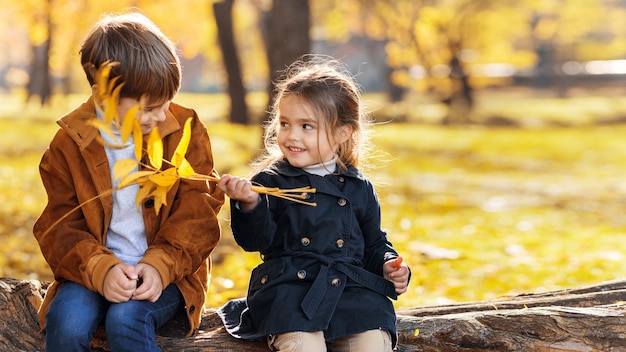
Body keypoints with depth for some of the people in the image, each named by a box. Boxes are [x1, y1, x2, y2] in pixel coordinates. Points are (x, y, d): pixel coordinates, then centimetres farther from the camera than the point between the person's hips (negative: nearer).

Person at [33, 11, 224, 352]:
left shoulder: (185, 128, 0)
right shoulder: (70, 142, -1)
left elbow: (198, 209, -4)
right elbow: (61, 224, -2)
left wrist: (160, 265, -19)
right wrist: (101, 269, -21)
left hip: (167, 271, -1)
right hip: (95, 270, 1)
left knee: (126, 318, -31)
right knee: (66, 322, -28)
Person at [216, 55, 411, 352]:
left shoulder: (359, 189, 17)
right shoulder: (270, 181, 8)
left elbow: (374, 244, 27)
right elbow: (257, 240, -2)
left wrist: (389, 265, 7)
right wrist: (249, 204, -20)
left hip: (353, 291, 3)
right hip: (289, 287, -3)